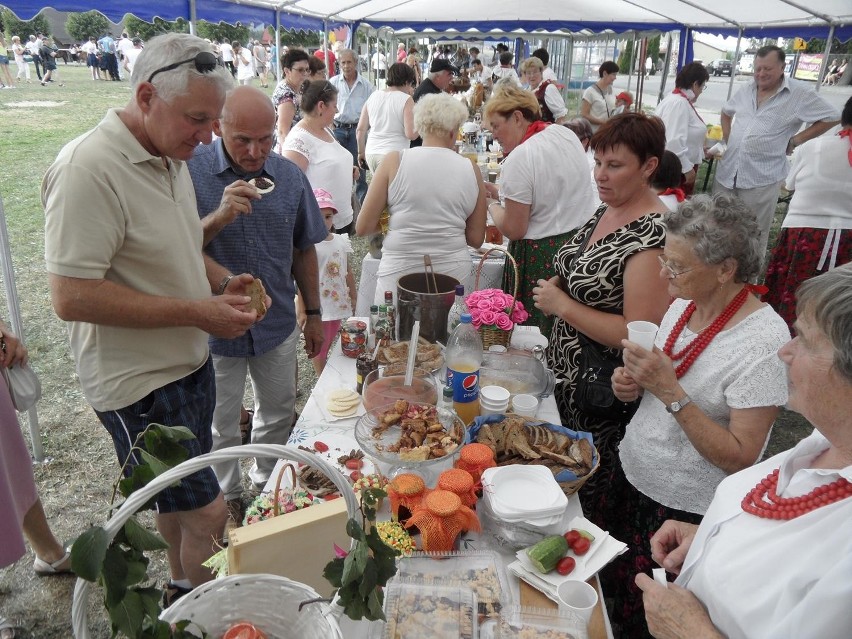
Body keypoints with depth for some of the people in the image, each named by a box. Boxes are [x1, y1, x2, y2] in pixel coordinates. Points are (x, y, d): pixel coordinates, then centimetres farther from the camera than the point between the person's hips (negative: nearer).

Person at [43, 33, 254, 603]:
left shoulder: (170, 157, 7)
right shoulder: (88, 168, -22)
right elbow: (71, 297, -25)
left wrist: (222, 281, 2)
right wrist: (196, 312, -23)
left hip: (188, 364, 9)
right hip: (140, 383, -8)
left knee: (179, 498, 23)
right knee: (207, 514, -1)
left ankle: (182, 590, 43)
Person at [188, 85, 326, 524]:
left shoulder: (290, 177, -4)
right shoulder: (190, 173, -15)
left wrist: (313, 313, 9)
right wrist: (218, 218, -34)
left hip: (278, 323, 3)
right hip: (214, 326, -3)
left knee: (279, 414, 21)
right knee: (221, 426, 17)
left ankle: (268, 483, 47)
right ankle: (227, 498, 43)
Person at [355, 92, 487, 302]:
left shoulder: (394, 161, -3)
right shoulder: (471, 169, 1)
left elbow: (363, 227, -2)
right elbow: (476, 239, 7)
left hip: (400, 272, -1)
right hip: (454, 275, 2)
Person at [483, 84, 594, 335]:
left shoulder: (519, 159, -17)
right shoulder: (567, 134, 6)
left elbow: (513, 229, -16)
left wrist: (492, 204, 3)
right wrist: (502, 192, 15)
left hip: (539, 258, -8)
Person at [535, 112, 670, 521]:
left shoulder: (652, 236, -25)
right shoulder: (605, 211, 2)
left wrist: (562, 306, -23)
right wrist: (555, 288, -2)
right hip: (567, 376, 9)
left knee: (585, 489, 12)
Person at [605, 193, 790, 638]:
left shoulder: (763, 342, -25)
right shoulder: (684, 303, -3)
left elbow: (740, 459, -25)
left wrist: (669, 391, -32)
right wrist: (634, 384, -8)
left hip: (685, 511, -6)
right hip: (631, 475, 7)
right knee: (612, 588, 24)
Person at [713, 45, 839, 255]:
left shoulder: (800, 93, -6)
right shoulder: (745, 91, 8)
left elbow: (831, 117, 0)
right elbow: (726, 112, 28)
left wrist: (795, 141, -4)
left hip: (762, 178, -5)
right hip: (727, 171, 5)